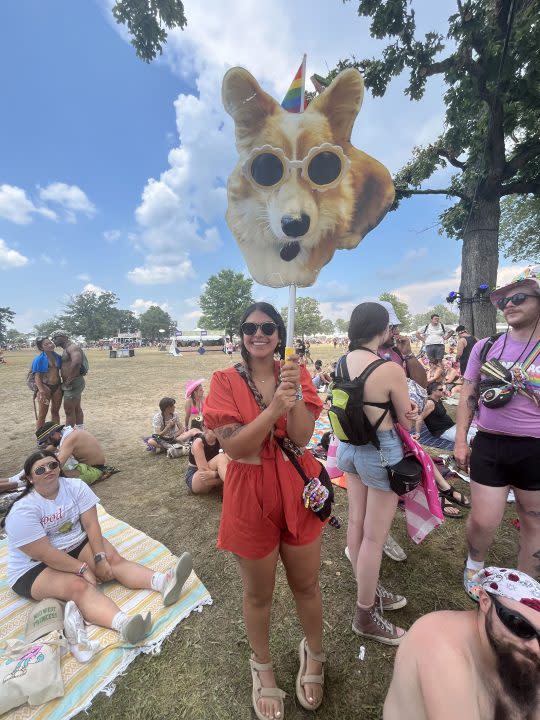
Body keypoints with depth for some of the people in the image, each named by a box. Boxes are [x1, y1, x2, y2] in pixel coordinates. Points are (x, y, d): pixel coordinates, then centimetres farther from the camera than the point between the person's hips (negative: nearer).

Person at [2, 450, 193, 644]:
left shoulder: (75, 486, -8)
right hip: (35, 568, -5)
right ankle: (122, 623, -57)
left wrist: (100, 558, -22)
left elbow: (91, 524, -12)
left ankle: (163, 581, -41)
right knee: (78, 586, -33)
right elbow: (45, 554, -23)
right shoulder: (22, 511, -20)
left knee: (114, 559, -21)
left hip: (76, 545, 5)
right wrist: (83, 568, -23)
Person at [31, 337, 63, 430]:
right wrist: (41, 391, -25)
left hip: (57, 387, 5)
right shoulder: (39, 359, -10)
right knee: (42, 414, 4)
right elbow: (37, 377, -14)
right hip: (45, 387, -5)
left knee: (55, 411, 17)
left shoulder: (58, 357, 3)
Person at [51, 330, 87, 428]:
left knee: (69, 410, -3)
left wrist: (69, 380, -26)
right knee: (77, 408, 17)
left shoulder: (72, 346, -15)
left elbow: (76, 362, -34)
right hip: (75, 383, 10)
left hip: (73, 383, -10)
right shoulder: (67, 348, 17)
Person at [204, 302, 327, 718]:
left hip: (297, 491, 2)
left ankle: (313, 653, 55)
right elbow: (234, 446, -19)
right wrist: (274, 408, -32)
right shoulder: (225, 381, -10)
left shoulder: (295, 373, -3)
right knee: (259, 594, 21)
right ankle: (263, 667, 53)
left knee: (306, 585, 22)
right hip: (251, 496, -1)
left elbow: (302, 437, -13)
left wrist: (294, 393, -29)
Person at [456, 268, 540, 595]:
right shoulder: (485, 347, 1)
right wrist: (460, 442, 2)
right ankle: (475, 564, 39)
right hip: (489, 446, 0)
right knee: (483, 522, 6)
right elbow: (468, 397, 4)